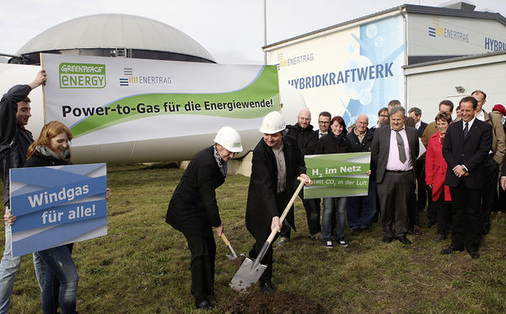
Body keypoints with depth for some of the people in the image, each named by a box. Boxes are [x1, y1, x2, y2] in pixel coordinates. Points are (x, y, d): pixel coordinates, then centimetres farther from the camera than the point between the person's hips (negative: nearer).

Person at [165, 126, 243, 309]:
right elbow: (209, 197, -24)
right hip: (185, 208, -9)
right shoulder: (205, 163, -31)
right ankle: (199, 297, 10)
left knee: (209, 247, 12)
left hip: (199, 206, 9)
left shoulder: (217, 158, -2)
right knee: (200, 251, -5)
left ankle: (207, 288, 29)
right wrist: (217, 224, -14)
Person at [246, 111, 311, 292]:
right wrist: (274, 215, -42)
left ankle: (255, 254, 54)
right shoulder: (260, 152, -28)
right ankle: (265, 280, 18)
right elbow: (265, 186, -35)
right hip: (263, 201, -6)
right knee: (265, 236, -1)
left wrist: (302, 174, -14)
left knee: (275, 232, 22)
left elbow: (299, 162, 10)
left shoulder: (290, 144, -11)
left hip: (283, 196, 6)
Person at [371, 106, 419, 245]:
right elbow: (374, 153, 6)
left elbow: (415, 153, 18)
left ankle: (401, 233, 23)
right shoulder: (380, 132, 3)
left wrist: (411, 168, 14)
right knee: (386, 206, 4)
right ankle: (387, 233, 20)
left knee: (402, 206, 9)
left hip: (406, 176, 1)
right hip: (386, 176, -1)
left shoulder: (412, 132, 9)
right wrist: (379, 170, 4)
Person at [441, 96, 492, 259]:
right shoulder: (453, 127, 11)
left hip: (473, 178, -3)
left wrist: (465, 167, -14)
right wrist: (455, 167, -8)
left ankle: (472, 245, 18)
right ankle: (457, 243, 20)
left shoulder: (485, 128, 1)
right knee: (457, 212, 10)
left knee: (473, 213, 6)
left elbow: (483, 151, -8)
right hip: (455, 177, 3)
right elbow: (446, 150, 7)